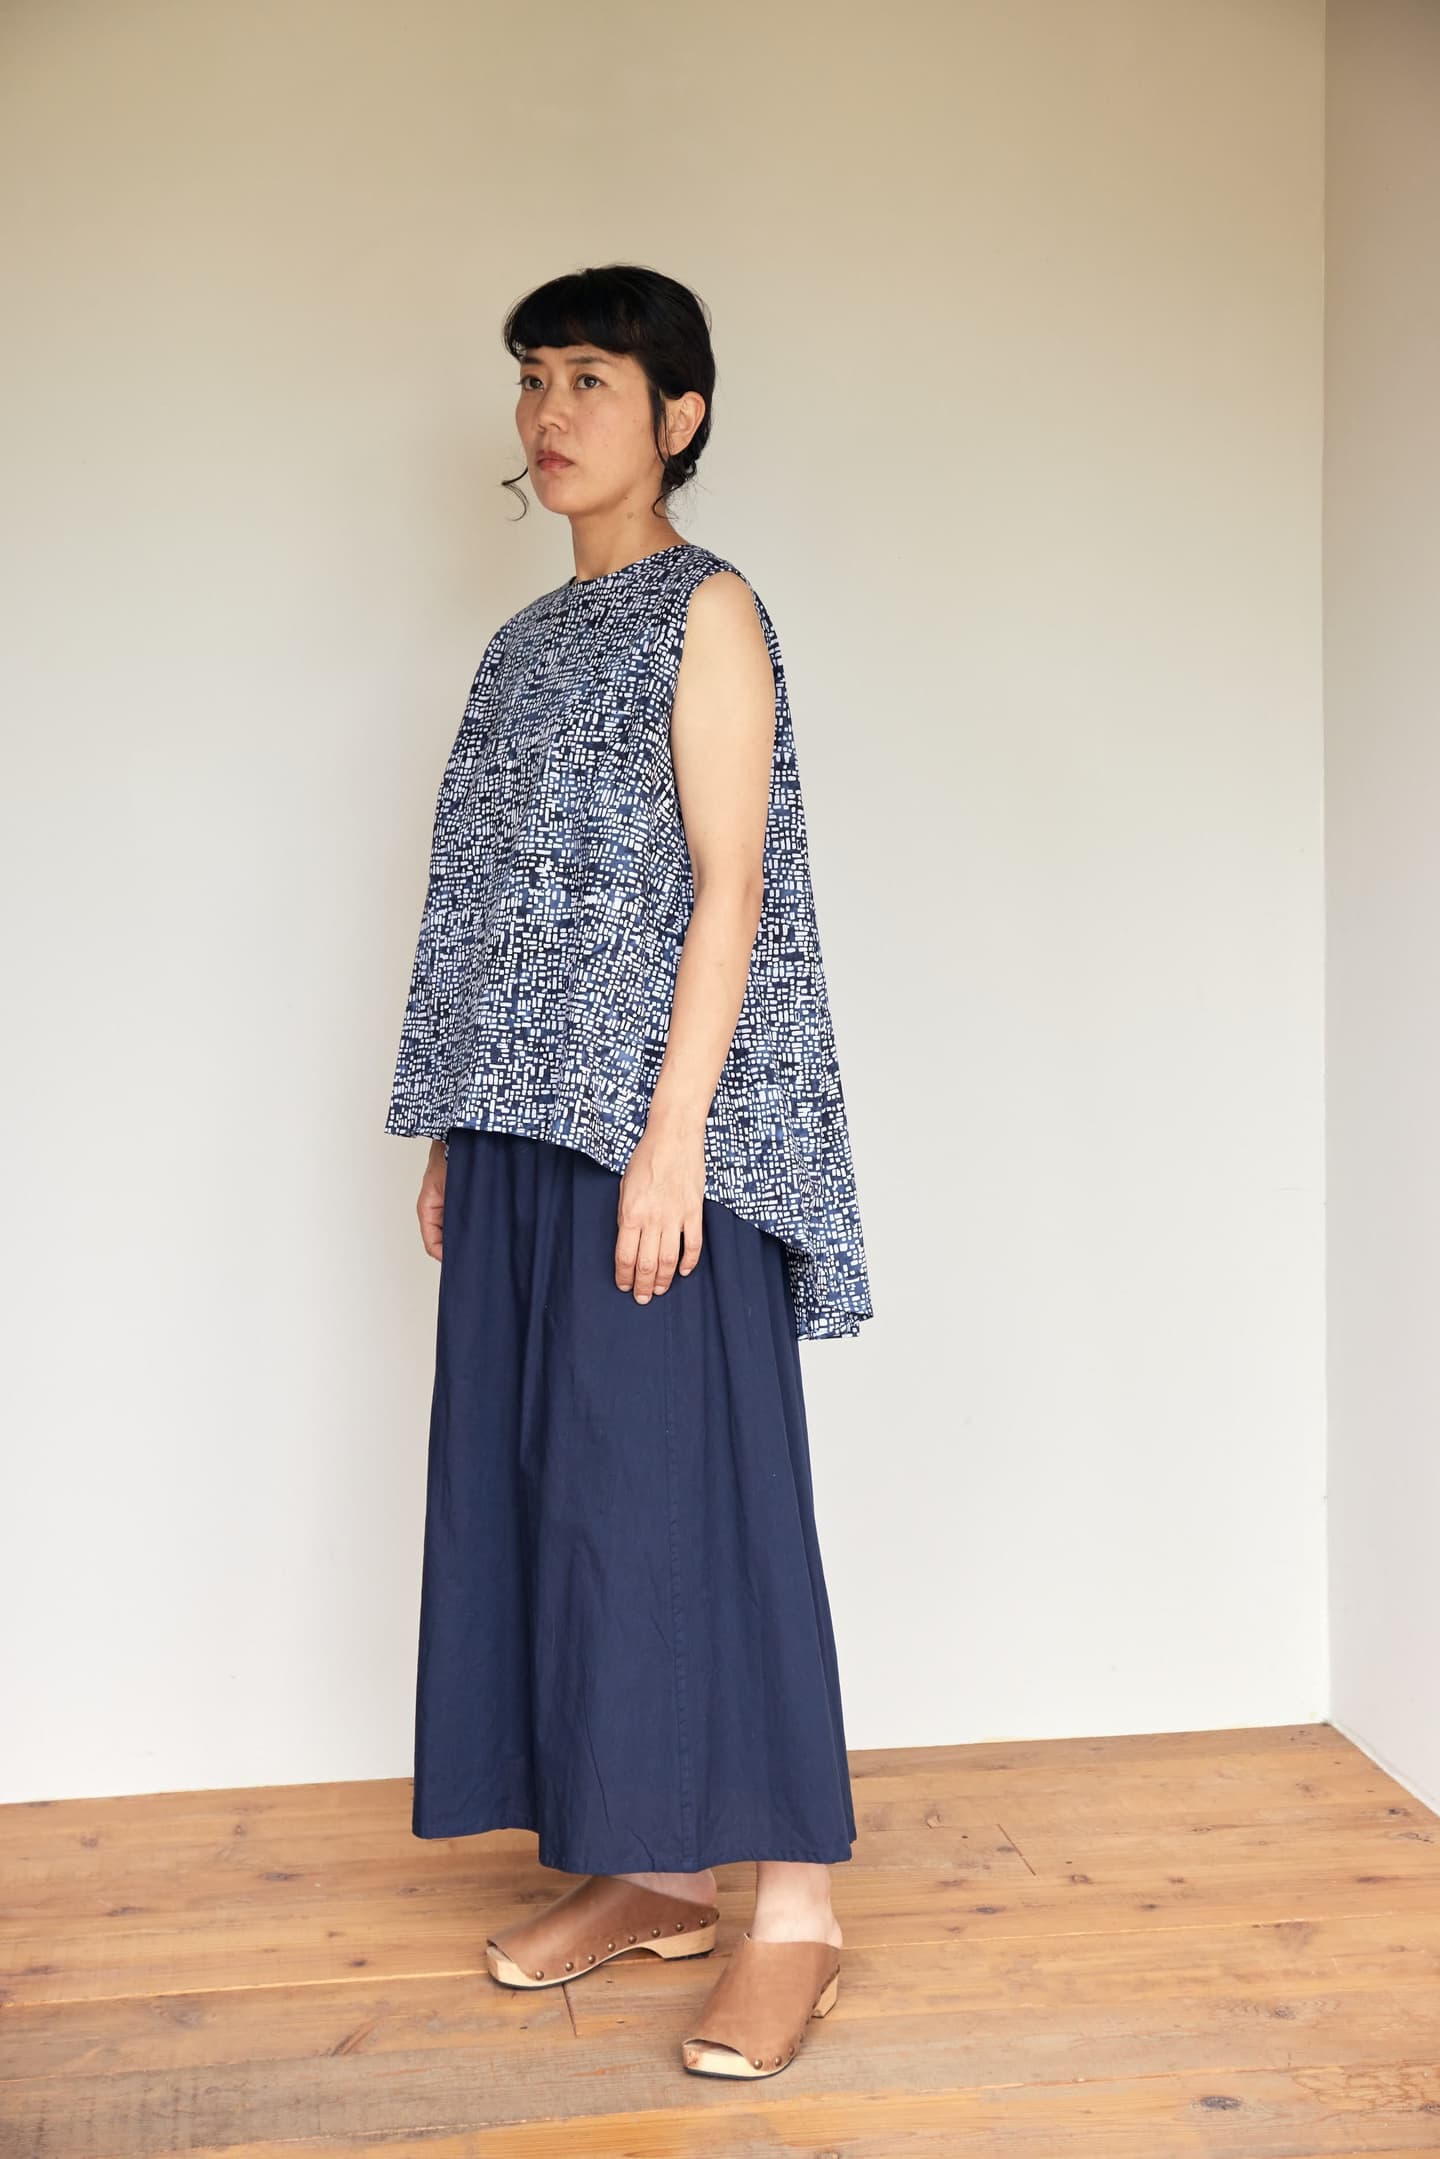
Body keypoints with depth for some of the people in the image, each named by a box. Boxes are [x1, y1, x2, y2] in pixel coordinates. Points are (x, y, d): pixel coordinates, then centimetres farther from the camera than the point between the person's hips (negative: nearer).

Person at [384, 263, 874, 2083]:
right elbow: (503, 903, 17)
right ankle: (652, 1868, 22)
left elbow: (727, 883, -11)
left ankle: (793, 1905, 6)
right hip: (526, 1129, 8)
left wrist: (675, 1127, -19)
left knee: (685, 1484, -6)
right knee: (551, 1482, 9)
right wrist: (453, 1136, 13)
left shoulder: (707, 609, -2)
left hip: (651, 1121, -7)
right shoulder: (530, 640, 18)